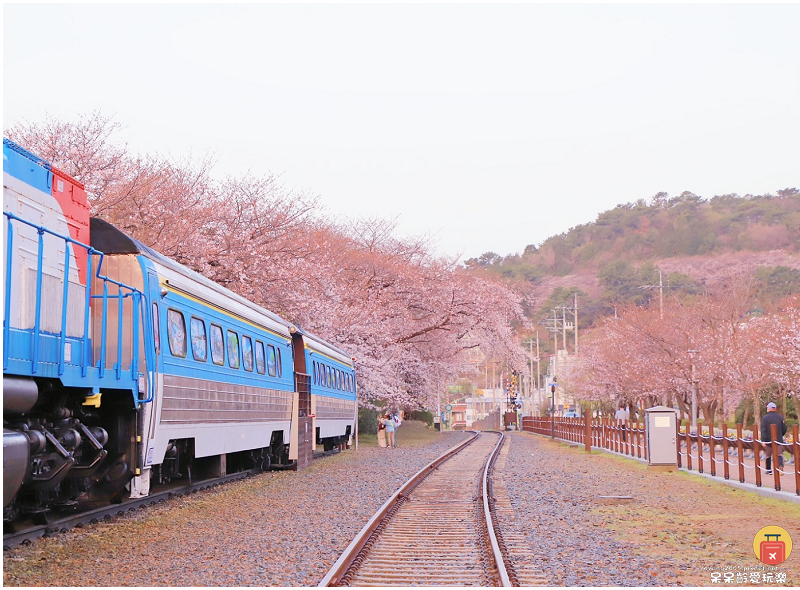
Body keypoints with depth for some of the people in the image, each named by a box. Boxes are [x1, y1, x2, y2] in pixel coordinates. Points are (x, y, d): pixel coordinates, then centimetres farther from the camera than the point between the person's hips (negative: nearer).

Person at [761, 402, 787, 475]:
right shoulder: (780, 417, 1)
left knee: (768, 455, 12)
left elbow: (763, 430, -12)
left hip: (769, 440, -1)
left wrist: (763, 440, -14)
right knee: (779, 454, -1)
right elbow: (784, 429, 7)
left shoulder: (765, 418, -6)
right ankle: (780, 465, -27)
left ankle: (769, 470, 19)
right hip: (778, 440, 1)